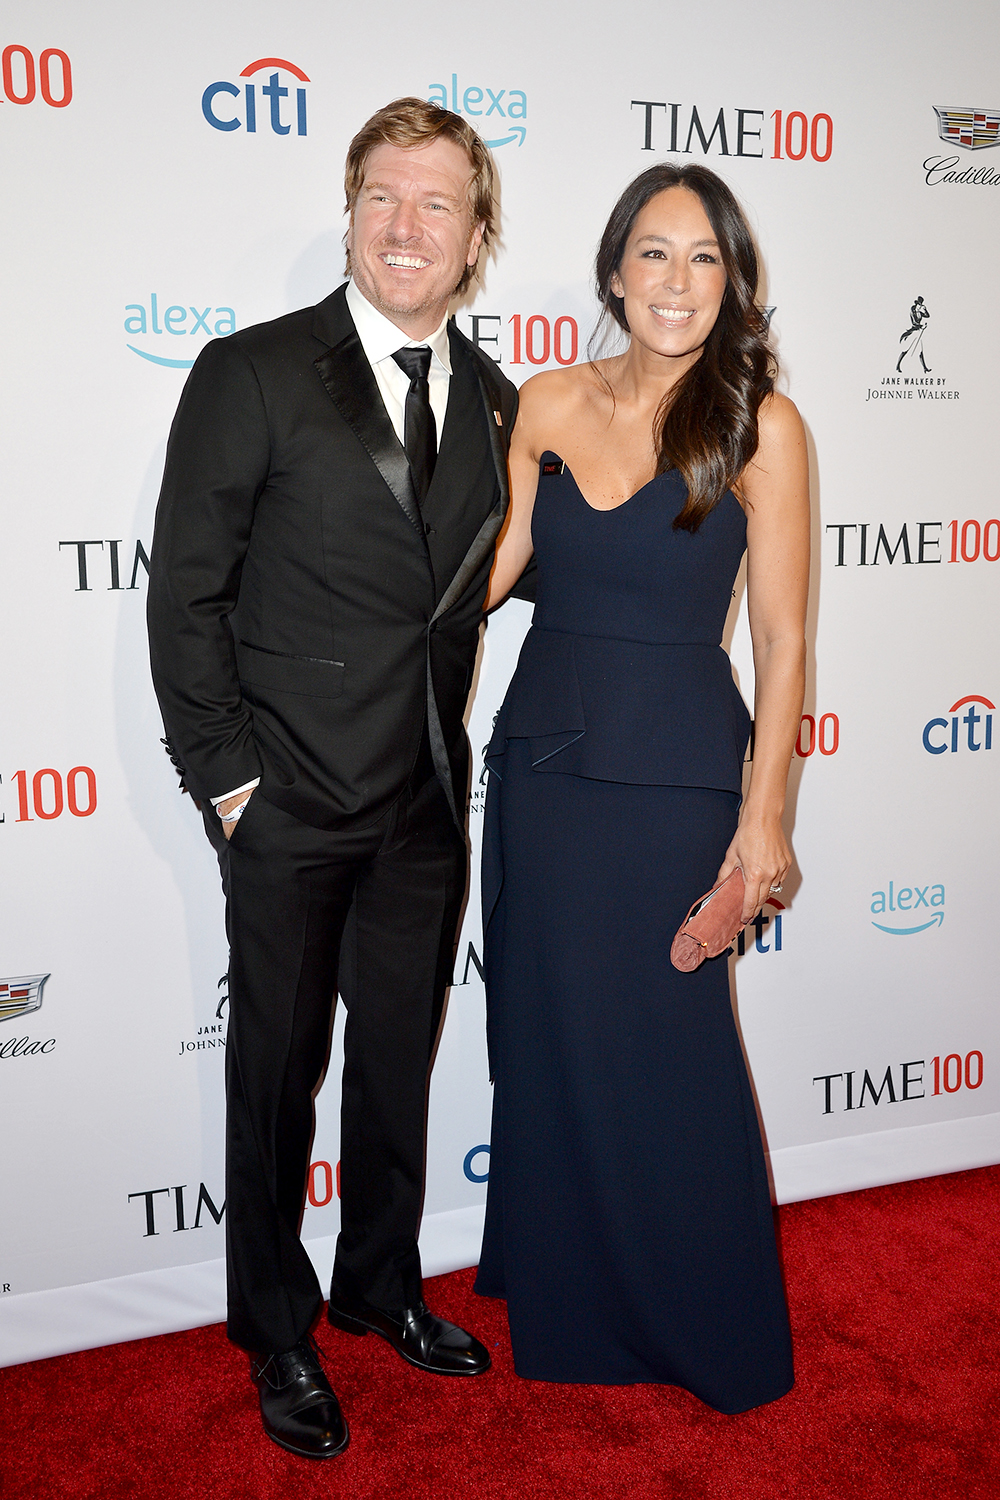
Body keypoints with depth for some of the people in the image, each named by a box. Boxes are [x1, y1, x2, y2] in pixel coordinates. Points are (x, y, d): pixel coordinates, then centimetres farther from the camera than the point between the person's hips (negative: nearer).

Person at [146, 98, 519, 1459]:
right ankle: (278, 1335, 31)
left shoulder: (496, 403, 7)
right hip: (291, 801, -4)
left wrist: (450, 743, 6)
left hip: (428, 802, 5)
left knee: (401, 1063, 18)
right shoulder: (252, 374, -8)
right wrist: (223, 774, -10)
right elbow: (185, 593, -8)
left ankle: (382, 1286, 40)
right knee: (278, 1077, 10)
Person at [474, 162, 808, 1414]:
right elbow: (491, 565, 7)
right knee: (548, 1040, 14)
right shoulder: (550, 402, 4)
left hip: (673, 770, -4)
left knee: (666, 1050, 5)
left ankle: (707, 1328, 31)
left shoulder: (758, 422, -7)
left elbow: (781, 636, -7)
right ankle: (566, 1301, 38)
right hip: (543, 753, 4)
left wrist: (763, 814, -9)